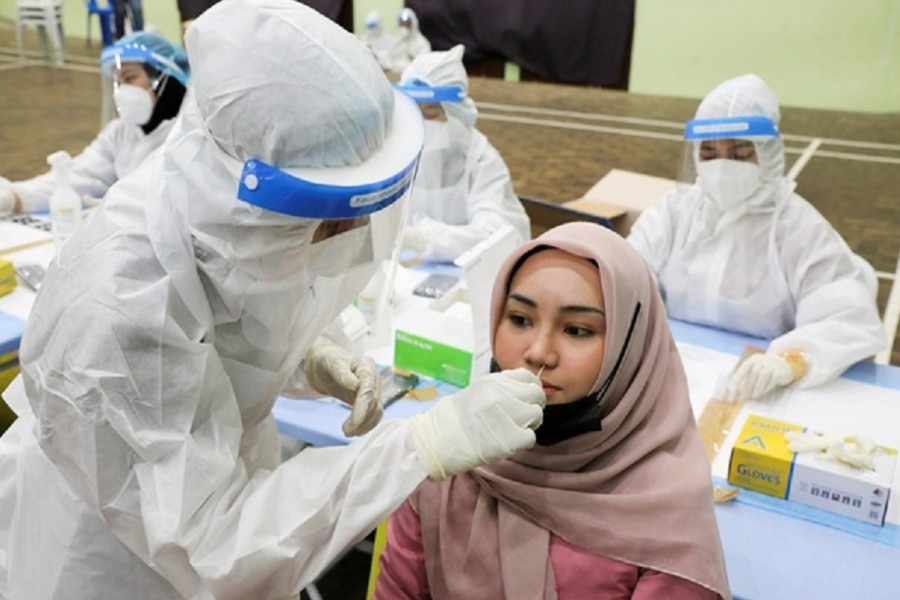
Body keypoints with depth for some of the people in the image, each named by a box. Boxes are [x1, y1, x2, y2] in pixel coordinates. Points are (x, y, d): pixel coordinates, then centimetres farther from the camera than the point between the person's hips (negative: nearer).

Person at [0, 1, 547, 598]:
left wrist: (311, 359, -15)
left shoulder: (219, 202, -18)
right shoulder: (114, 311, -38)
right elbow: (216, 549, -32)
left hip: (206, 479, 6)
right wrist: (431, 442, -39)